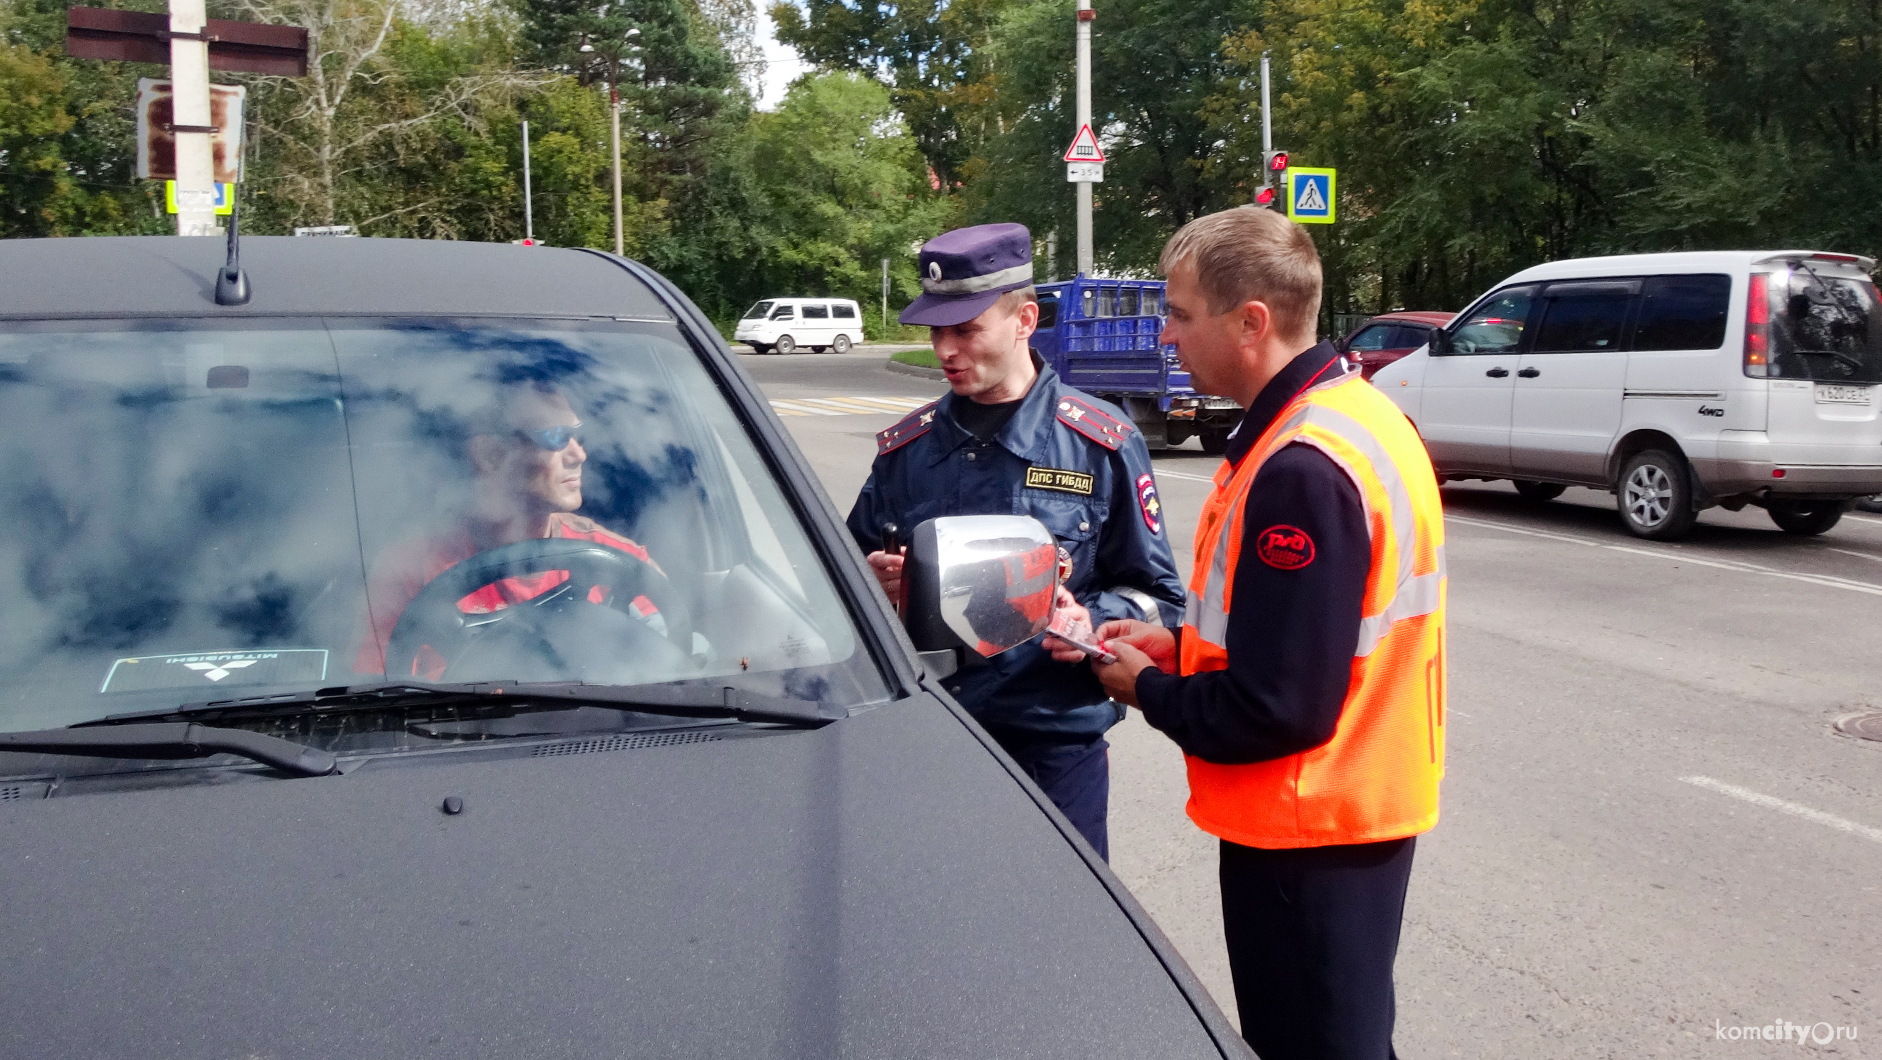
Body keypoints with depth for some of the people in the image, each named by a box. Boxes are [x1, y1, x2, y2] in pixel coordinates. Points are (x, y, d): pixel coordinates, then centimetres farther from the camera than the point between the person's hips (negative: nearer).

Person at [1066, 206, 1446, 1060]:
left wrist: (1147, 690, -9)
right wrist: (1183, 644, 8)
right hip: (1356, 809, 10)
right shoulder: (1350, 414, 6)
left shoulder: (1303, 469, -26)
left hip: (1308, 837, -10)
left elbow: (1275, 708, -26)